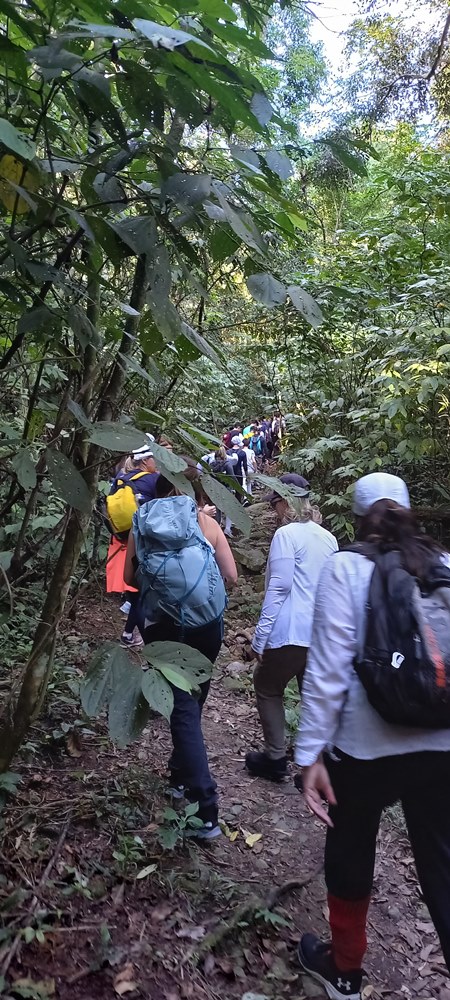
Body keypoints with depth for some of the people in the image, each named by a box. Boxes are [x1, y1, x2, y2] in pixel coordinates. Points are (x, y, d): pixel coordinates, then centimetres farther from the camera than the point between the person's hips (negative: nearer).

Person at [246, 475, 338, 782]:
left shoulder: (287, 534, -10)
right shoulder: (329, 538, 11)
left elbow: (279, 587, -15)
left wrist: (260, 637, -11)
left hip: (292, 632, -6)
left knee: (267, 689, 14)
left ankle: (275, 758, 19)